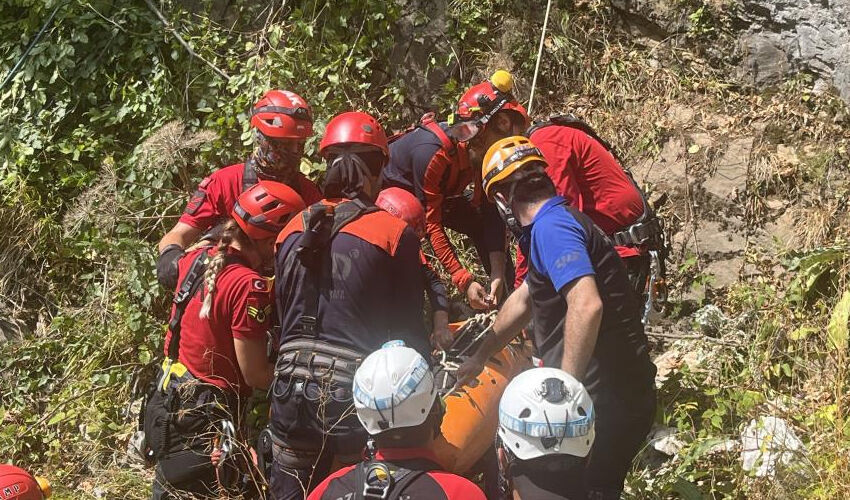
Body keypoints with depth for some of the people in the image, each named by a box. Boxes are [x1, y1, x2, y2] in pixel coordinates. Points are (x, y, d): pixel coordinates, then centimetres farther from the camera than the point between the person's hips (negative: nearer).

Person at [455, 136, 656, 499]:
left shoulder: (550, 226, -16)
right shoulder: (560, 220, 16)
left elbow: (586, 305, -32)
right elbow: (523, 300, 28)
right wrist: (479, 357, 36)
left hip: (607, 400, -10)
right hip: (618, 392, 10)